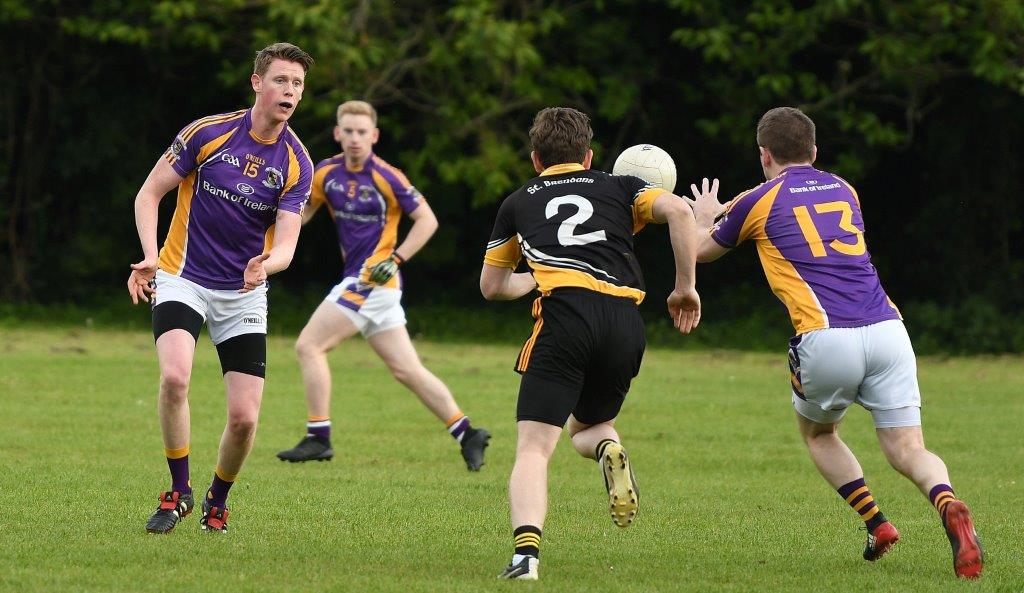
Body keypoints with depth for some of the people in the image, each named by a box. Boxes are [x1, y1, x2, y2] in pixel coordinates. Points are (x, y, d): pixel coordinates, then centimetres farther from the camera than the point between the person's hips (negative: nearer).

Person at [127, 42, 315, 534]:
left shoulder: (297, 164, -5)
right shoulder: (207, 133, -10)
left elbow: (285, 243, -11)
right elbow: (149, 194, -3)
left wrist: (265, 264, -35)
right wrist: (150, 257, -17)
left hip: (244, 294, 2)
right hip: (183, 280, -2)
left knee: (244, 416, -6)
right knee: (175, 375, -29)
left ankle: (217, 501, 23)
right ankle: (179, 491, -9)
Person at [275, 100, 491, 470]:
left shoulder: (386, 177, -12)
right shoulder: (327, 173, 7)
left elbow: (427, 220, -9)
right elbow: (301, 214, 19)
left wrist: (396, 259, -16)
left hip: (373, 279, -7)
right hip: (358, 281, 7)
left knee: (309, 346, -10)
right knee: (406, 369, 7)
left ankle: (318, 438, -5)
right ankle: (466, 433, 12)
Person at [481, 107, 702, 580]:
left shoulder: (518, 204, 26)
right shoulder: (620, 188, 25)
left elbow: (492, 286, 34)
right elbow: (679, 212, 5)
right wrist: (686, 288, 12)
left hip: (564, 314, -2)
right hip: (625, 322, 2)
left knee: (533, 449, -5)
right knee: (586, 427, 26)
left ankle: (526, 550, -29)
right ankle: (608, 448, -11)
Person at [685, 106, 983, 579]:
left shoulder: (758, 202, 9)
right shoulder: (843, 190, 23)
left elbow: (701, 251, 27)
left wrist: (704, 217, 51)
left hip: (827, 338, -3)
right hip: (886, 329, 3)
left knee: (817, 432, 25)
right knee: (907, 449, 1)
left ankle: (876, 523, 8)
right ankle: (948, 507, -32)